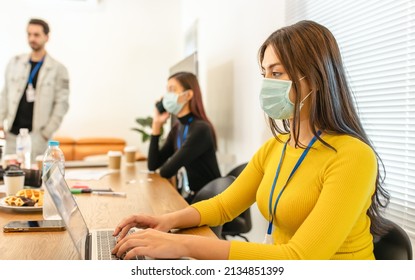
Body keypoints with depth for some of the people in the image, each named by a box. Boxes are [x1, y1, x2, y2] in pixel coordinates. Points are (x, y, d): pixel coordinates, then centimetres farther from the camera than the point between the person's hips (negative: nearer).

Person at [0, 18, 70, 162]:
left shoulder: (58, 69, 0)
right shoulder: (15, 63, 11)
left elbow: (62, 103, -4)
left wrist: (48, 132, -9)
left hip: (36, 134, -4)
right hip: (12, 133, 4)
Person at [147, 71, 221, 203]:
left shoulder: (201, 129, -20)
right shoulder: (177, 128, 7)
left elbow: (166, 171, -19)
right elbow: (153, 166, 3)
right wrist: (157, 124, 1)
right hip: (186, 199, 7)